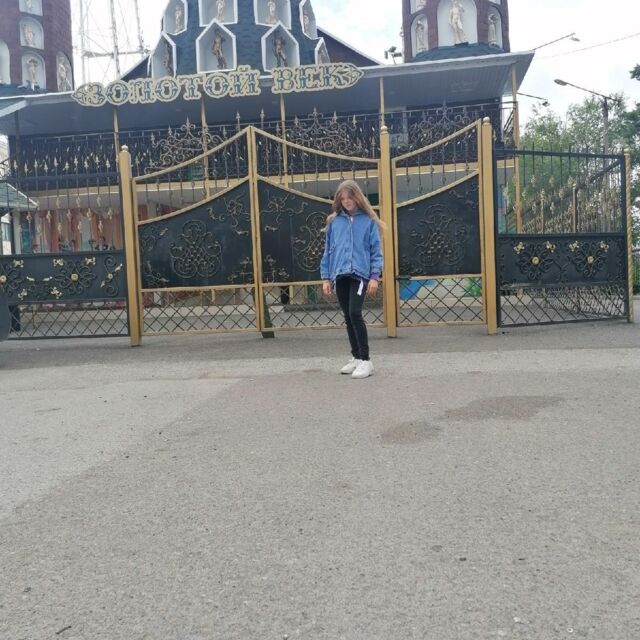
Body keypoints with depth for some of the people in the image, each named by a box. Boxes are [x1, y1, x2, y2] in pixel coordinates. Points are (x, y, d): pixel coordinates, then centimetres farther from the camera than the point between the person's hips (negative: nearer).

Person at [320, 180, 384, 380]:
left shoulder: (368, 220, 2)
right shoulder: (334, 222, 9)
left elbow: (376, 250, 1)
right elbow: (328, 251, 12)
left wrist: (375, 276, -8)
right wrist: (326, 277, 8)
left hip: (360, 274, -4)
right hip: (340, 275, 4)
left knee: (355, 313, -16)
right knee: (348, 317, 10)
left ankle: (365, 360, -8)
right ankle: (356, 357, 22)